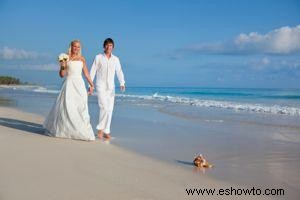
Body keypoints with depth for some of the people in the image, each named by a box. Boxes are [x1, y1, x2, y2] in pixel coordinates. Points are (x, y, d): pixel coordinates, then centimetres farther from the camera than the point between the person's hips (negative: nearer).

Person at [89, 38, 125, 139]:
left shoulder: (116, 59, 9)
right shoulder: (98, 57, 2)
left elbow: (119, 72, 1)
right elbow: (93, 71, 1)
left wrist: (122, 83, -16)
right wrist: (90, 85, -4)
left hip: (111, 87, 3)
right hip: (101, 86, -3)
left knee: (110, 110, 2)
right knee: (104, 107, -17)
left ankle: (106, 131, 12)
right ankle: (100, 128, -1)